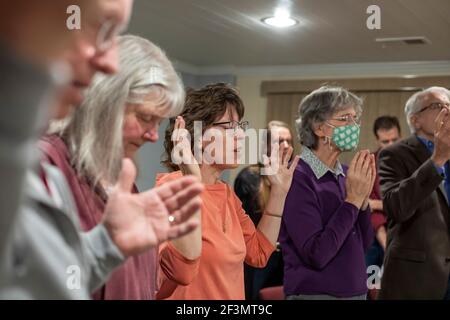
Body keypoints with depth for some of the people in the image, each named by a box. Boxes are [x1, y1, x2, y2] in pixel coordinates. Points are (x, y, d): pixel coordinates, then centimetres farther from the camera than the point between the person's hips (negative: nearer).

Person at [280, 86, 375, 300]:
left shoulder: (345, 174, 2)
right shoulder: (298, 177, -17)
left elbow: (364, 243, 6)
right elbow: (316, 254, -23)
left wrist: (363, 199, -9)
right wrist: (353, 200, -18)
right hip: (314, 293, -6)